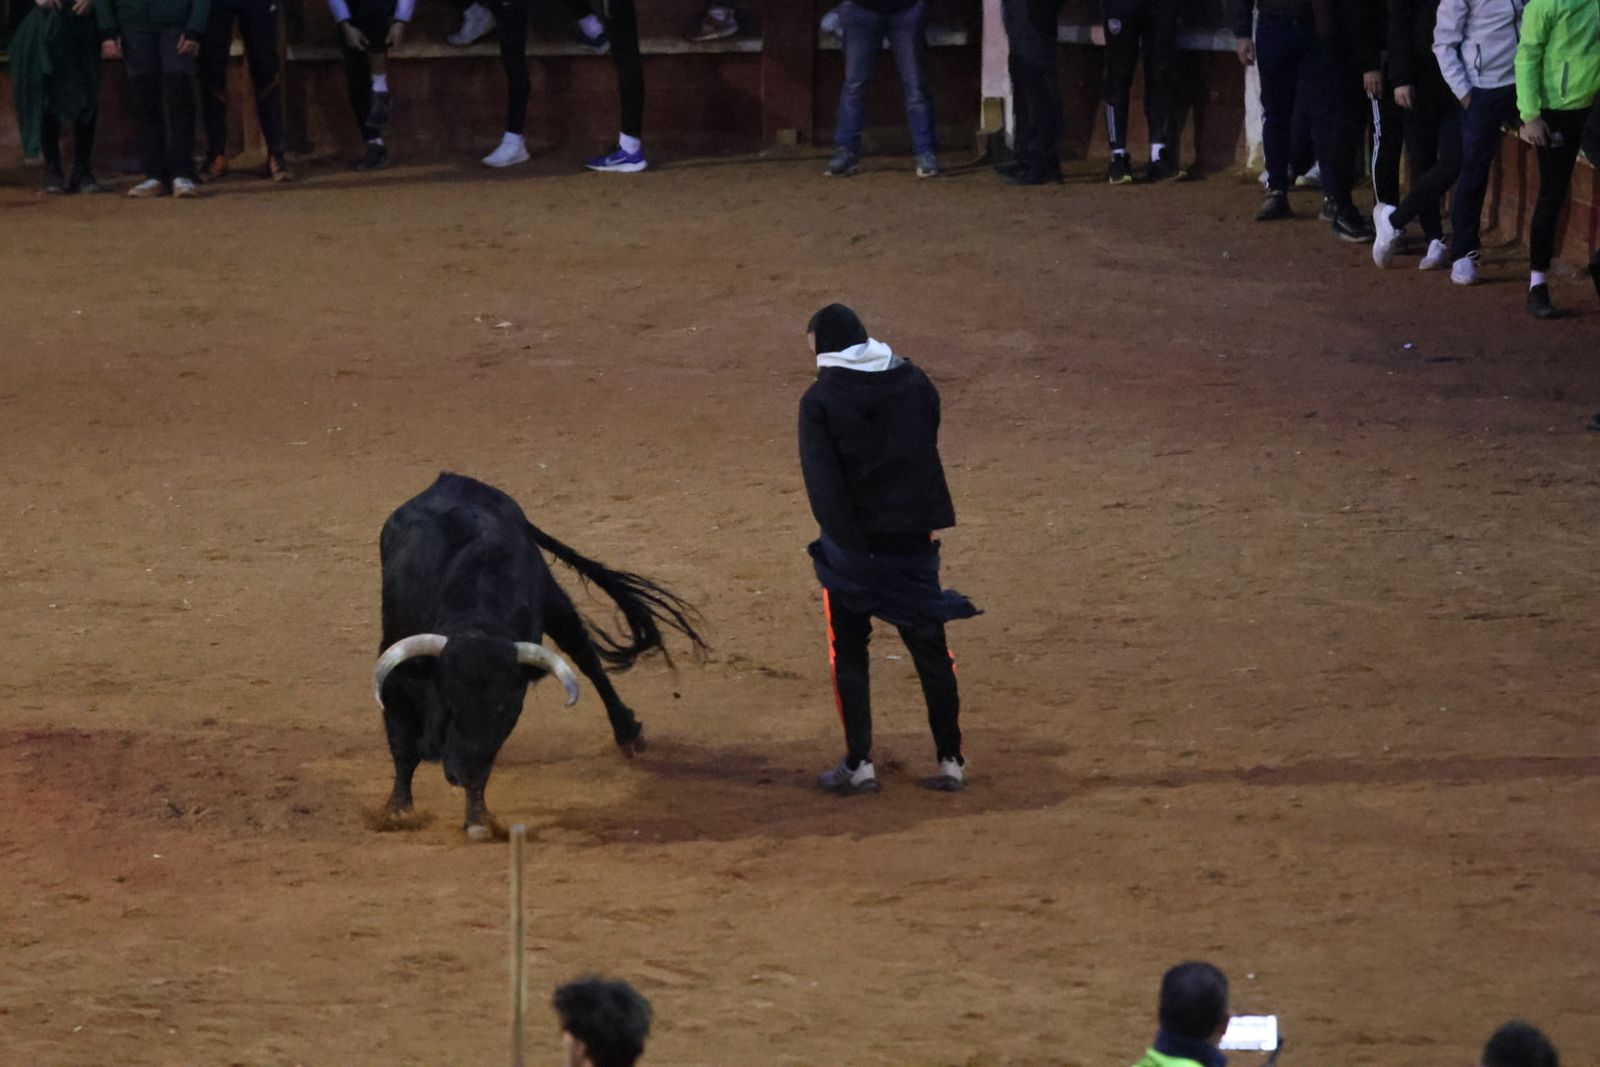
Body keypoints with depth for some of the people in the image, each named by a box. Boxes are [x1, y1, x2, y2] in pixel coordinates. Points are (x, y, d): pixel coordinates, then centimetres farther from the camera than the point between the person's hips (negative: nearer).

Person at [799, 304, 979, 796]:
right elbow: (929, 449, 10)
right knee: (930, 648, 13)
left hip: (855, 540, -4)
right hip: (913, 537, 4)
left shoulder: (821, 400, -10)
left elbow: (823, 482, -17)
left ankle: (859, 765, 6)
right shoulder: (914, 382, 5)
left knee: (849, 653, 9)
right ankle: (951, 761, 14)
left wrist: (848, 547, -18)